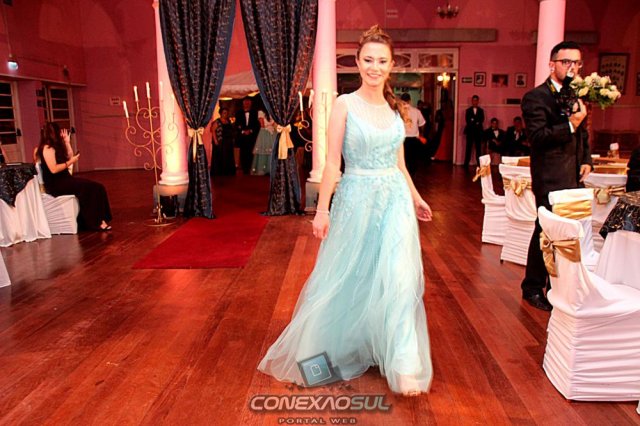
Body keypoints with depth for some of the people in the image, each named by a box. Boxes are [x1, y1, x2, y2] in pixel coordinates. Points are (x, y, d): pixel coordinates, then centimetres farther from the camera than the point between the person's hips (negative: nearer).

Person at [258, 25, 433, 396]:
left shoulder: (394, 108, 9)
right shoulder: (345, 105, -5)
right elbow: (333, 163, -8)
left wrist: (415, 198, 20)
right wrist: (322, 210, -11)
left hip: (396, 200, 4)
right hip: (357, 200, -3)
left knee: (397, 278, 0)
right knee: (348, 278, 10)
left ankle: (402, 365, 12)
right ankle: (345, 347, 34)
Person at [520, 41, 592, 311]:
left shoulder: (576, 96, 15)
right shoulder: (536, 97, -9)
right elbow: (537, 137, -19)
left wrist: (587, 160, 10)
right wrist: (570, 124, -26)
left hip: (573, 177, 8)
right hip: (550, 179, -7)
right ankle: (533, 288, 17)